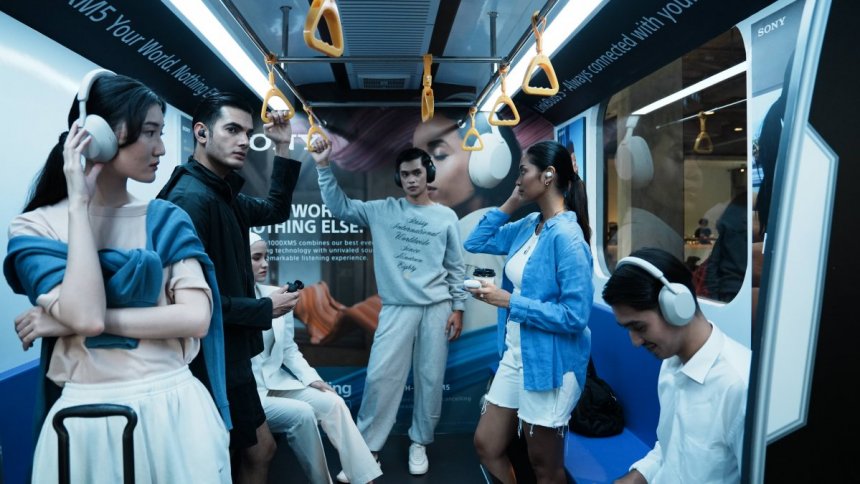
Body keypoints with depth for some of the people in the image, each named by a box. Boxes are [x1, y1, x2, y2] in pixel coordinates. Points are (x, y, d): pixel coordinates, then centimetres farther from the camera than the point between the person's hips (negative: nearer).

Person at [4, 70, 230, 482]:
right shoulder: (36, 227, -2)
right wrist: (79, 204, -14)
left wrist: (69, 322, -13)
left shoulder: (167, 219, 2)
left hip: (174, 408, 2)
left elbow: (197, 318, -10)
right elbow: (87, 315, -19)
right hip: (88, 418, -1)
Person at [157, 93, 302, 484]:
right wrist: (265, 309, -17)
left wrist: (283, 149, 12)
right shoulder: (190, 197, -22)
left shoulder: (223, 195, 9)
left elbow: (275, 210, 22)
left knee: (260, 451, 20)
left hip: (229, 357, 10)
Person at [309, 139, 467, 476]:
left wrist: (457, 308, 2)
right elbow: (339, 207, 2)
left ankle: (419, 443, 25)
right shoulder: (383, 211, 6)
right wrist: (324, 167, -7)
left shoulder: (446, 216, 6)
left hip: (436, 308, 1)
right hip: (396, 308, 0)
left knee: (430, 379, 7)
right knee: (381, 376, -2)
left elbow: (455, 267, 7)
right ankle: (367, 447, 13)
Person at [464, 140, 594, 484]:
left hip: (549, 364, -8)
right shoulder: (527, 226, 3)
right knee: (486, 445, 18)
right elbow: (475, 243, 12)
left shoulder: (566, 236, -21)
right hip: (515, 355, 8)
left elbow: (575, 316, -24)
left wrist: (510, 302, -22)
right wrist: (510, 205, 2)